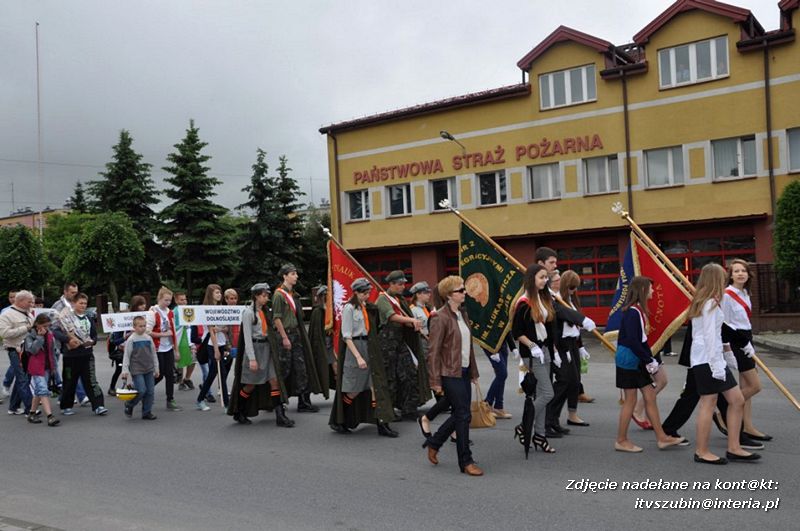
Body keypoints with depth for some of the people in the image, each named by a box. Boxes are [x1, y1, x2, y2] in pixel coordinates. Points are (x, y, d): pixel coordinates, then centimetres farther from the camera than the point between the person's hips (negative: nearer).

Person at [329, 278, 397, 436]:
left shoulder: (367, 307, 12)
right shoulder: (349, 308, -9)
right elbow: (347, 336, -14)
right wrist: (358, 357, -20)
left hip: (369, 348, 7)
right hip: (354, 347, -7)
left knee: (375, 385, 0)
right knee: (353, 390, 1)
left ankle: (381, 424, 0)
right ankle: (337, 421, 20)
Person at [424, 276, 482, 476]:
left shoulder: (463, 314, 11)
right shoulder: (440, 318, -14)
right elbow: (433, 352, -15)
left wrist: (473, 371, 16)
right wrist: (435, 381, -16)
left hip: (464, 371, 8)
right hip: (450, 373, -8)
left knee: (460, 414, 13)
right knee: (464, 415, -4)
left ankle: (433, 443, 32)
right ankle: (466, 462, 8)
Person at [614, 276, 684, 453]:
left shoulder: (640, 310, 12)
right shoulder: (632, 312, -18)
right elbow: (632, 341, -23)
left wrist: (650, 359, 6)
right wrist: (649, 360, -17)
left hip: (638, 362, 9)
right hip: (629, 361, -9)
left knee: (650, 397, 10)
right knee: (630, 399, -1)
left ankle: (661, 438, 17)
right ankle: (621, 441, 9)